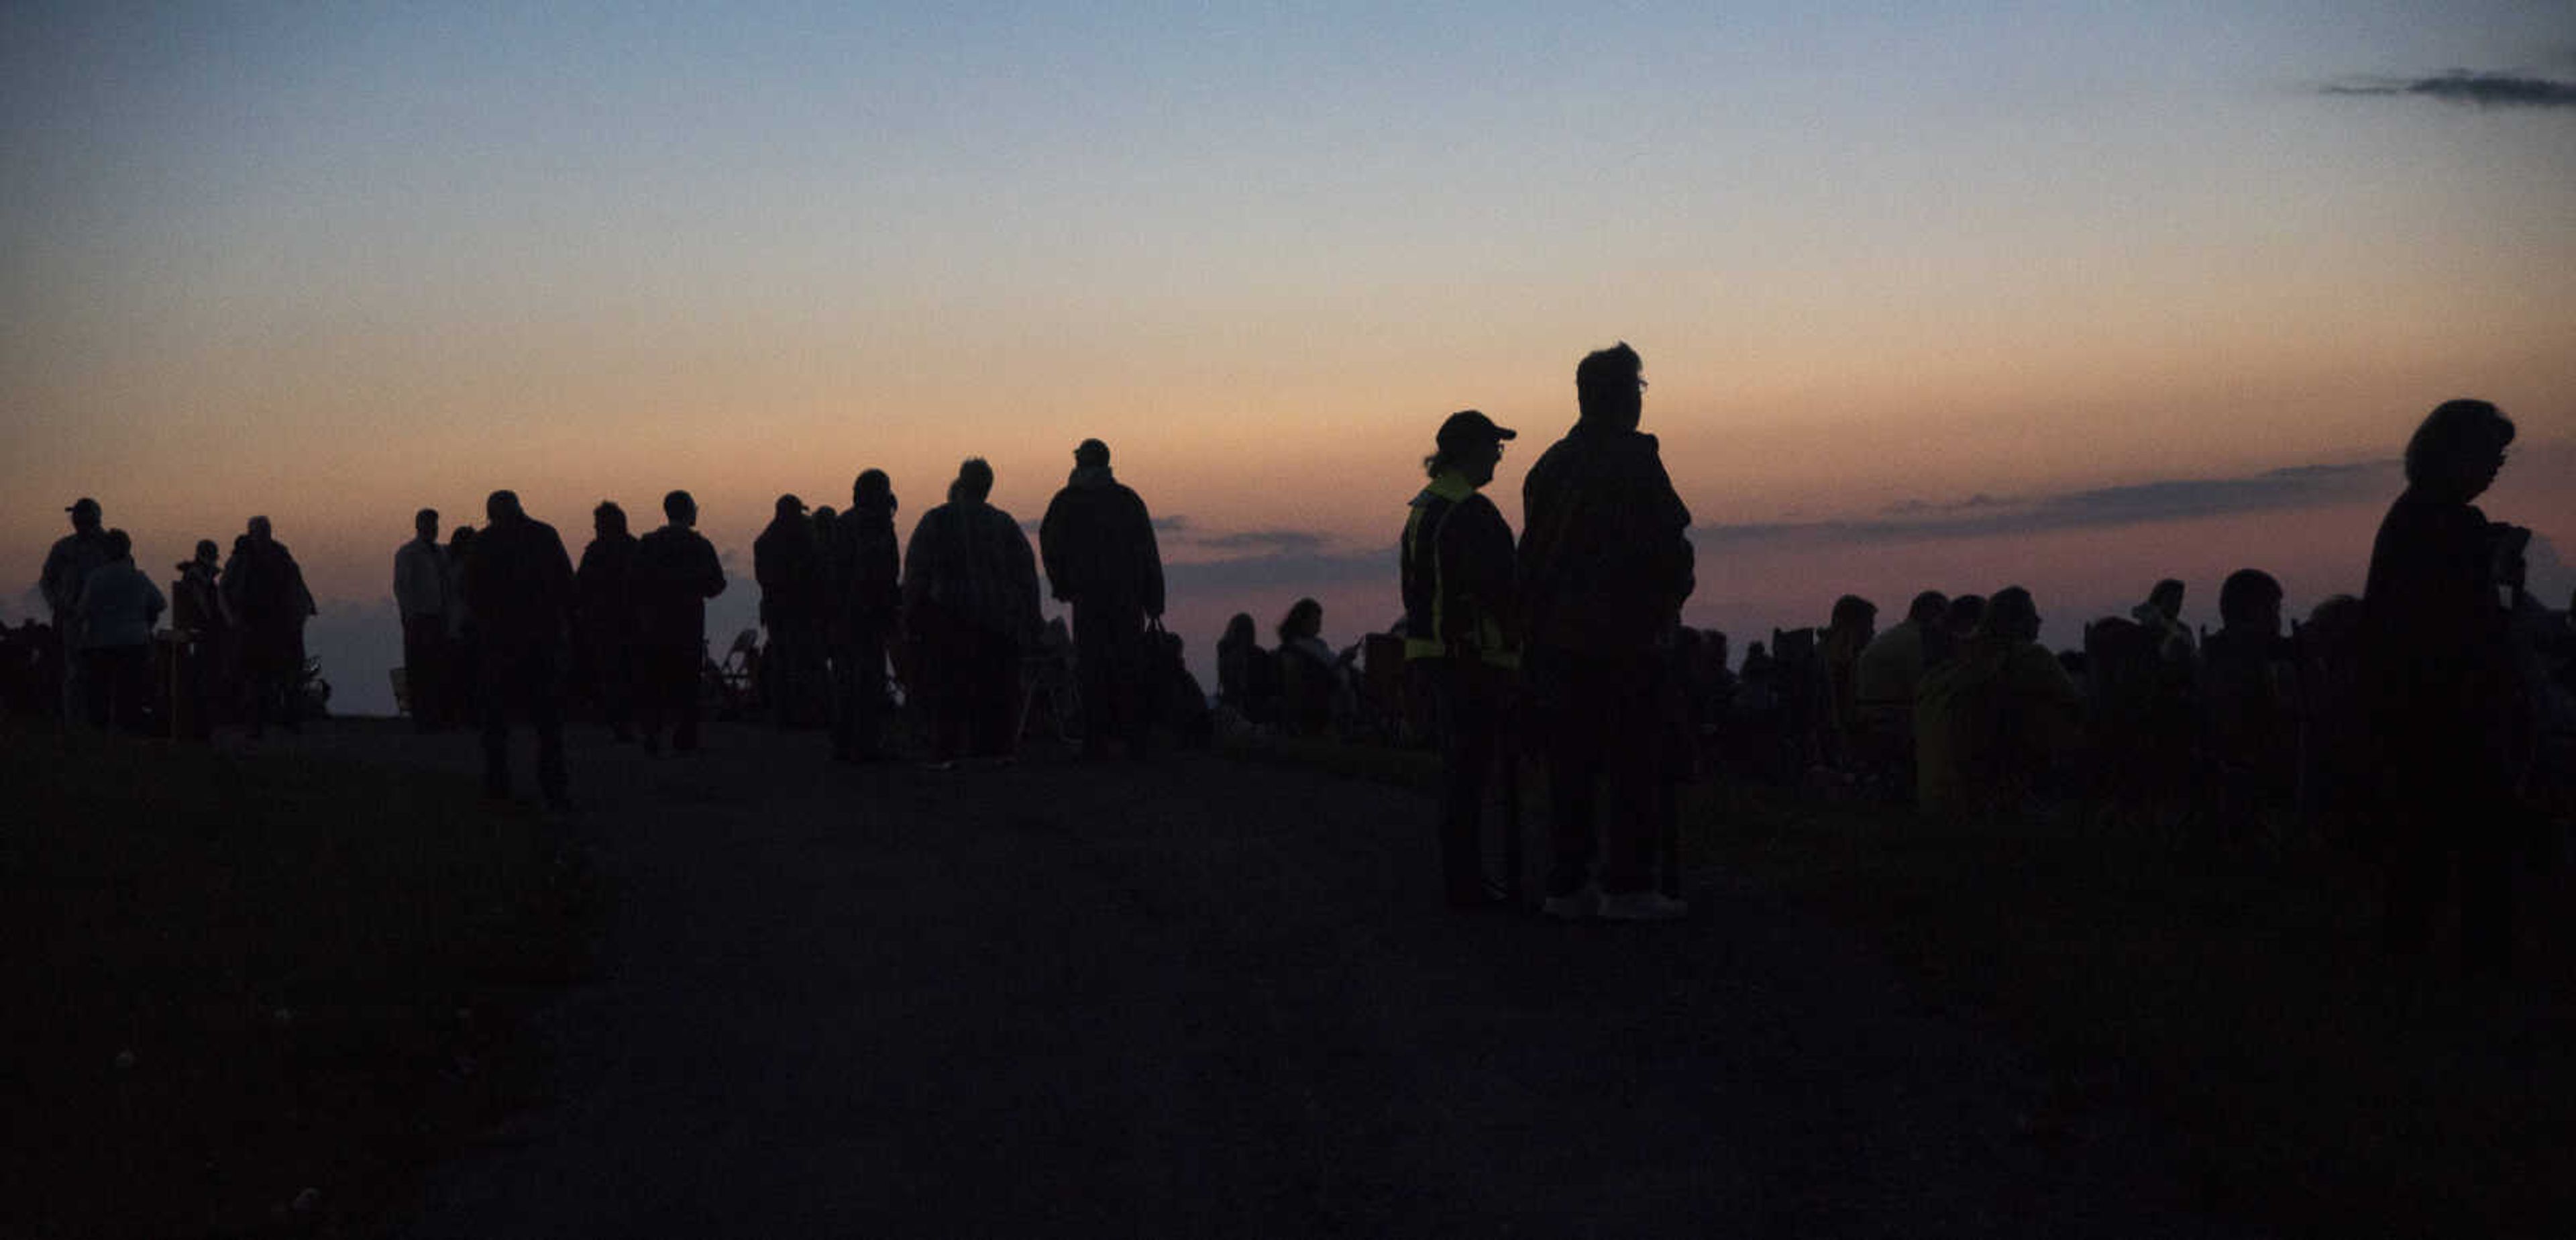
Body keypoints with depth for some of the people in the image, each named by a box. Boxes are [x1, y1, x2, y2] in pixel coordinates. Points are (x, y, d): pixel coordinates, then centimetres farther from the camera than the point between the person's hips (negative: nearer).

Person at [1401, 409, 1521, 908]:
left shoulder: (1422, 508, 16)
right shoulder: (1471, 511, -15)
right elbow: (1497, 587, -20)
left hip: (1430, 654, 10)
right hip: (1473, 656, -10)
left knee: (1456, 767, 16)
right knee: (1470, 769, -5)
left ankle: (1462, 878, 22)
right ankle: (1467, 884, -2)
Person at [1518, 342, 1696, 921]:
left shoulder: (1550, 465, 11)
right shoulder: (1634, 459, -10)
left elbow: (1532, 553, 11)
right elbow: (1669, 542, -12)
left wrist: (1538, 620, 14)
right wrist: (1667, 605, 3)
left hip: (1557, 638, 7)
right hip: (1623, 635, -7)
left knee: (1571, 763, 10)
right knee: (1634, 764, -2)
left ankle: (1567, 883, 12)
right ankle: (1626, 885, -3)